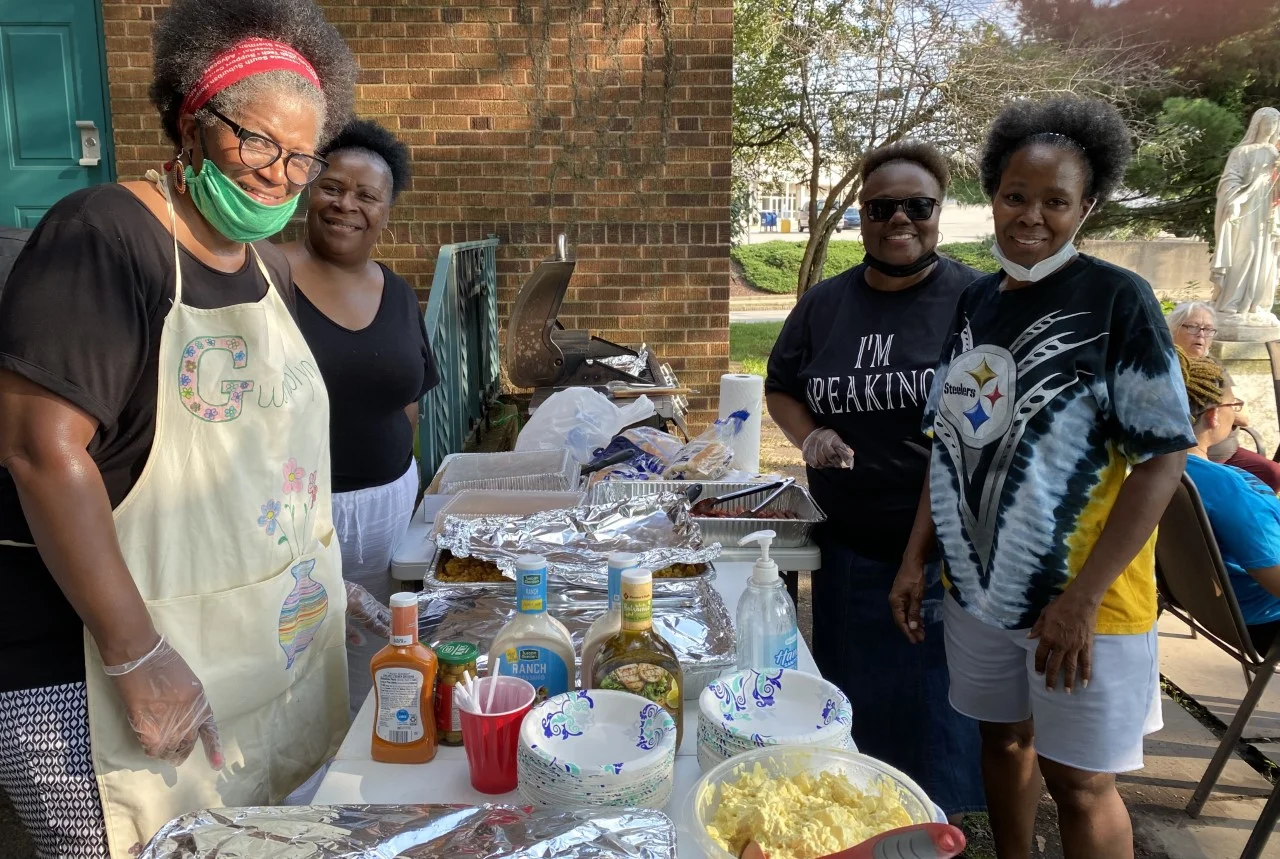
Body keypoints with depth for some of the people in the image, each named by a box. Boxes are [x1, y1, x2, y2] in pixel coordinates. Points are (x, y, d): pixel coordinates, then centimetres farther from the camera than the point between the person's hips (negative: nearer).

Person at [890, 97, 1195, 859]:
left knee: (1078, 781, 7)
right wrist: (918, 557, 5)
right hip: (979, 585, 5)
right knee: (1004, 739, 19)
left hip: (1078, 596, -5)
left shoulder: (1117, 299, -12)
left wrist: (1081, 597, -19)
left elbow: (1164, 456, -15)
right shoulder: (974, 303, 5)